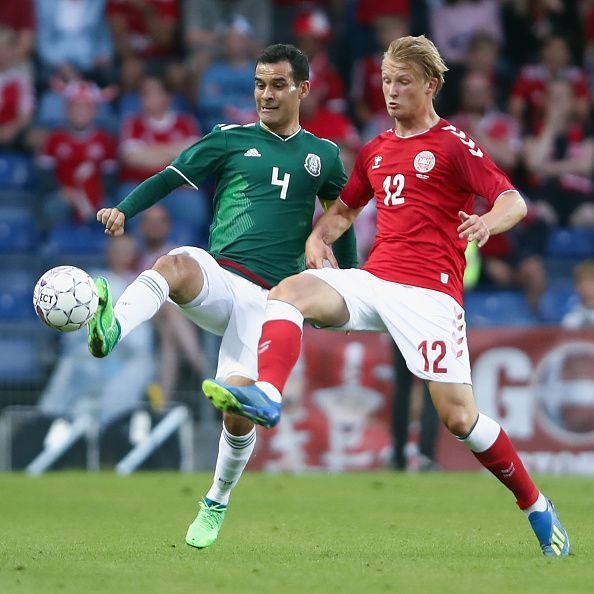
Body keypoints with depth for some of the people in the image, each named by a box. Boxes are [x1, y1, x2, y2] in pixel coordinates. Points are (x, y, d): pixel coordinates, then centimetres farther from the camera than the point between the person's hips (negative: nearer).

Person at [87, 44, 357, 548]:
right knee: (175, 263, -38)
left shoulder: (322, 156, 13)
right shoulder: (230, 140, 10)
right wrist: (124, 210, -14)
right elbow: (169, 179, 4)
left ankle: (216, 505, 18)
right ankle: (110, 330, -66)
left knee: (239, 412, -9)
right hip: (218, 277, -1)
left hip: (267, 298, 1)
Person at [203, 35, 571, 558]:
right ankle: (267, 397, -41)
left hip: (430, 292, -6)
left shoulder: (453, 145, 0)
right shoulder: (376, 150, 19)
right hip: (374, 279, 6)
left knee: (458, 416, -10)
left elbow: (514, 201, -9)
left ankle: (537, 508, 7)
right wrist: (319, 237, 10)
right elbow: (345, 207, 32)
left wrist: (488, 222, -33)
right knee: (289, 291, -21)